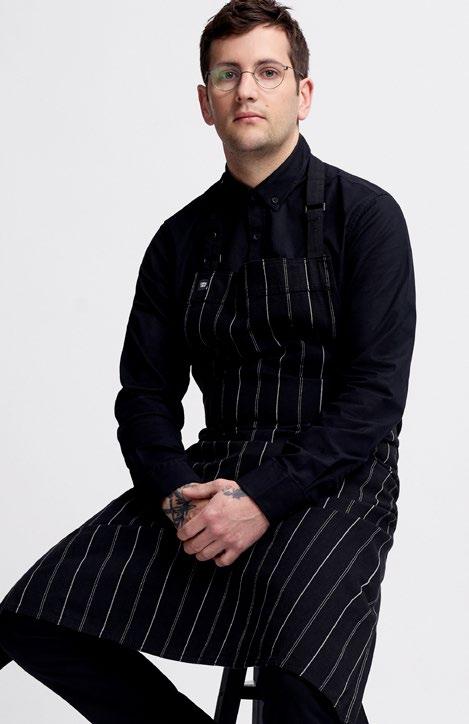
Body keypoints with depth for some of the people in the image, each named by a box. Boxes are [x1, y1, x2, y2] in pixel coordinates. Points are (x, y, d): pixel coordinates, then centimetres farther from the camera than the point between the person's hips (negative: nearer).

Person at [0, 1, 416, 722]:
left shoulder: (364, 214, 1)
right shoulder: (183, 238, 15)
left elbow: (376, 393, -8)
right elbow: (145, 391, 13)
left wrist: (263, 499, -19)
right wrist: (176, 492, -9)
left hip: (337, 476, -5)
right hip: (213, 470, 5)